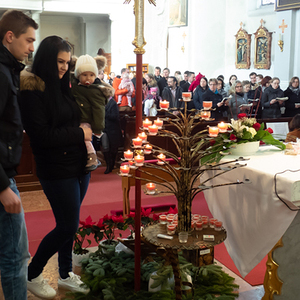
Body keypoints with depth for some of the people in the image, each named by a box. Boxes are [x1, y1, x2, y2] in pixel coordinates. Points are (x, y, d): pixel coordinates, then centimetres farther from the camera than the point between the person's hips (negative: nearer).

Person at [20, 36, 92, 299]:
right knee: (67, 226, -1)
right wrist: (79, 133, -14)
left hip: (79, 165, 7)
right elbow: (41, 134, -19)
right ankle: (32, 275, 20)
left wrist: (88, 132, 1)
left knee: (69, 223, 16)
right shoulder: (32, 90, -13)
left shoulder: (62, 86, 10)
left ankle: (66, 274, 33)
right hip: (57, 170, -7)